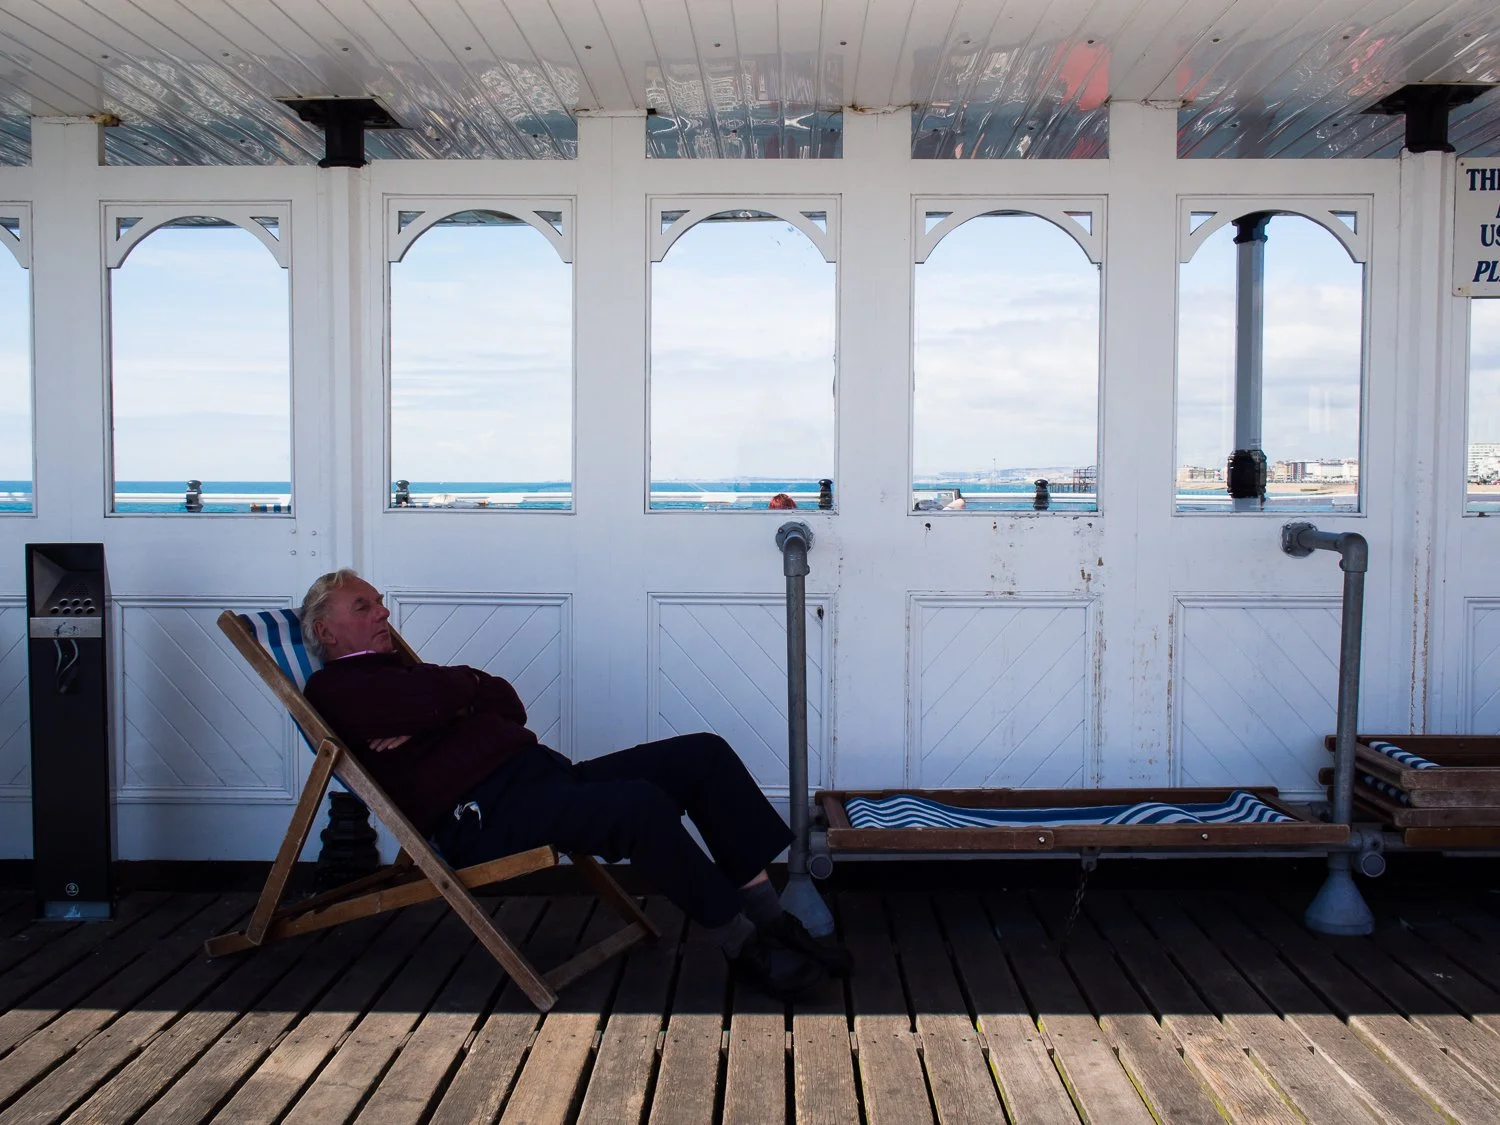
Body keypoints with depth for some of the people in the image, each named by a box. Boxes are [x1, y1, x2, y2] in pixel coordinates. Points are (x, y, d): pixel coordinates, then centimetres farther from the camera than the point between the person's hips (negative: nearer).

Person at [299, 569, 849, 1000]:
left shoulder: (401, 673, 30)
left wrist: (438, 712, -4)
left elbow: (510, 704, 14)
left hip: (544, 772, 9)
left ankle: (772, 919, -7)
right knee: (642, 804, -33)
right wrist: (469, 687, 7)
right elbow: (443, 695, -16)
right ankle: (746, 951, -19)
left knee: (703, 754, -5)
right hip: (484, 814, -9)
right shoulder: (335, 687, 3)